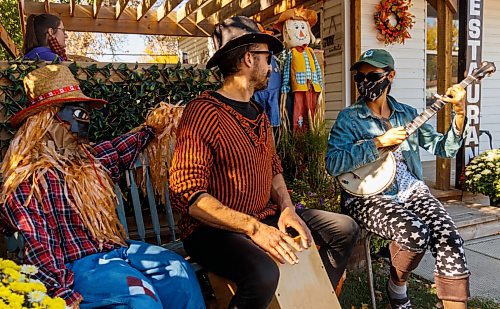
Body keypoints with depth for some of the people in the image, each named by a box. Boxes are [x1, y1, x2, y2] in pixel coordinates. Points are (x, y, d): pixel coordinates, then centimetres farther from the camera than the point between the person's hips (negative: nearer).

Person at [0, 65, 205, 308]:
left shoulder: (88, 158, 15)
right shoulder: (26, 180, -8)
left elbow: (120, 150, 35)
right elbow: (38, 247, -15)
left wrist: (153, 129, 43)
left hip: (117, 250, 8)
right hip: (76, 263, -7)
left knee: (177, 269, -13)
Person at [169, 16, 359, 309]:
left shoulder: (258, 112, 13)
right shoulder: (203, 111, -17)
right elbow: (187, 194, -23)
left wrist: (287, 208, -3)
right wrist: (253, 227, -29)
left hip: (265, 217, 9)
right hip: (214, 228, -8)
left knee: (344, 228, 7)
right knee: (264, 272, -37)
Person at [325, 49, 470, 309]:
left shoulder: (407, 114, 12)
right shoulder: (349, 118, -1)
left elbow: (445, 149, 13)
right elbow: (333, 164, -16)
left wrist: (460, 113, 0)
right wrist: (379, 142, -19)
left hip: (409, 189, 4)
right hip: (367, 197, -4)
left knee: (449, 238, -20)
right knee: (415, 233, -29)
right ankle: (396, 287, 2)